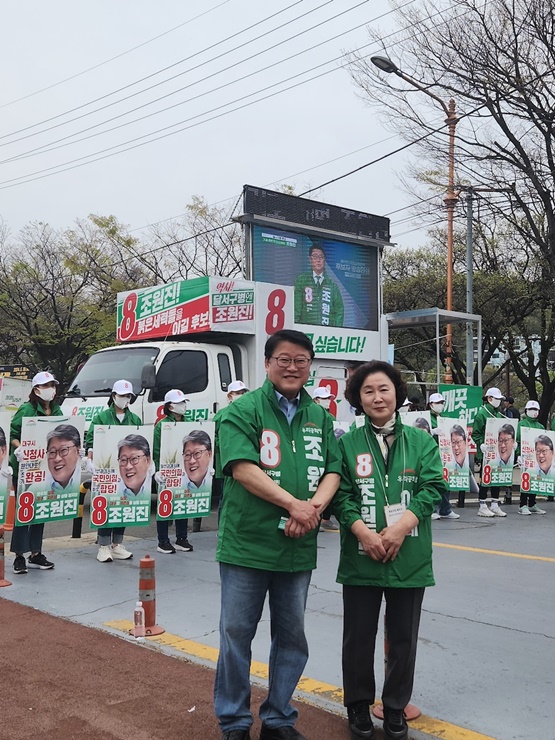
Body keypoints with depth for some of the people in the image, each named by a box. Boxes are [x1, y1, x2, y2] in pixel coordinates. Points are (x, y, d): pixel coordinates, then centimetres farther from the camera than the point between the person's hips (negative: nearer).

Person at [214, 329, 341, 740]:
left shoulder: (320, 416, 11)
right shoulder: (244, 410, -6)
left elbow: (333, 471, 7)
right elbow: (242, 468, -17)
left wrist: (313, 507, -12)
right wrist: (294, 504, -20)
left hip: (298, 547, 5)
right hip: (246, 545, -5)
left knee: (292, 637, 15)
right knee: (236, 633, 5)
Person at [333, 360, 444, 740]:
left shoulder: (422, 441, 3)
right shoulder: (347, 444, 1)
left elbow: (433, 488, -5)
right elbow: (340, 494, -4)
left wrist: (400, 527, -16)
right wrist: (363, 532, -18)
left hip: (410, 559, 1)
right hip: (360, 558, 0)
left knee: (403, 638, 11)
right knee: (359, 637, 9)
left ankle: (396, 708, 30)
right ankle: (359, 706, 28)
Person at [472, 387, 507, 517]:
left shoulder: (499, 414, 15)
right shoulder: (481, 413, -8)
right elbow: (475, 433, -11)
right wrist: (481, 444, -25)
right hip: (485, 453, -7)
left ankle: (495, 506, 17)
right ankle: (482, 507, 5)